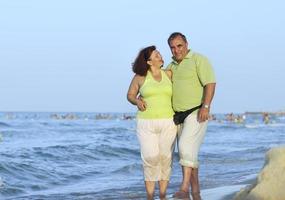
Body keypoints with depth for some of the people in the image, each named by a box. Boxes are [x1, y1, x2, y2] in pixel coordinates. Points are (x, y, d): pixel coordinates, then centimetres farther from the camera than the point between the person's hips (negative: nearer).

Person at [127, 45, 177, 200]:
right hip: (146, 124, -2)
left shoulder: (168, 74, 5)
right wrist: (137, 102, -13)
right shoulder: (139, 77, -1)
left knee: (165, 159, -1)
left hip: (167, 123, 2)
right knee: (150, 159, -12)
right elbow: (130, 95, 7)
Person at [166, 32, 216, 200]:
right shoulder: (171, 67, 15)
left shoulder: (199, 60, -7)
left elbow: (210, 83, -16)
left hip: (197, 114, -7)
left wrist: (206, 106, -28)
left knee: (186, 146, -23)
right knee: (189, 153, 7)